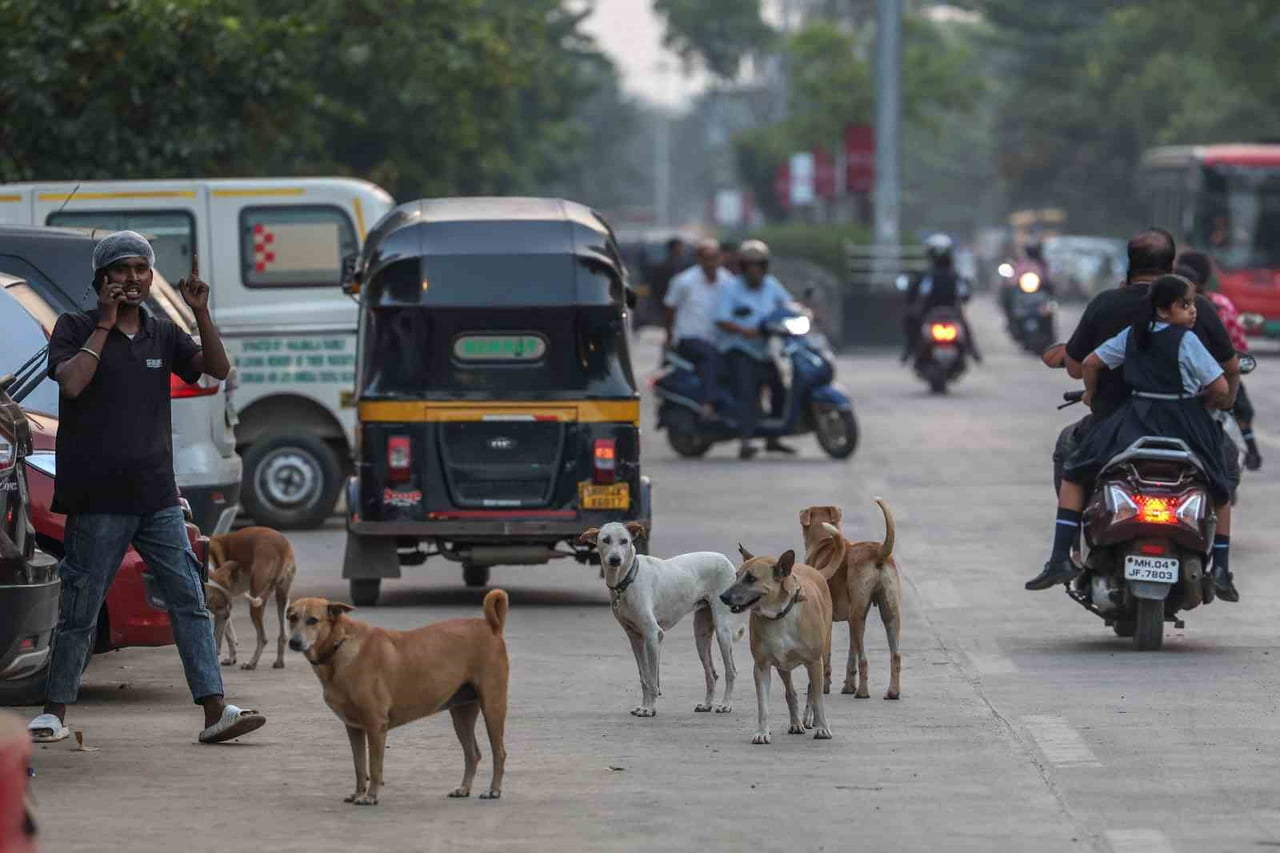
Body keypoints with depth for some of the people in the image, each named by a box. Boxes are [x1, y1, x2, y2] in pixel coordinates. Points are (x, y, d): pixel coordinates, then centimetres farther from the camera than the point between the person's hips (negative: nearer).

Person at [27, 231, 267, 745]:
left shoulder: (163, 335, 13)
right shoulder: (75, 328, 2)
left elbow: (217, 369, 2)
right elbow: (71, 382, -15)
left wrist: (201, 313, -9)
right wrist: (105, 324, -12)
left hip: (158, 499, 4)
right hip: (97, 500, -4)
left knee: (190, 601, -4)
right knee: (80, 610, 2)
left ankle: (215, 711, -7)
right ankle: (56, 712, 14)